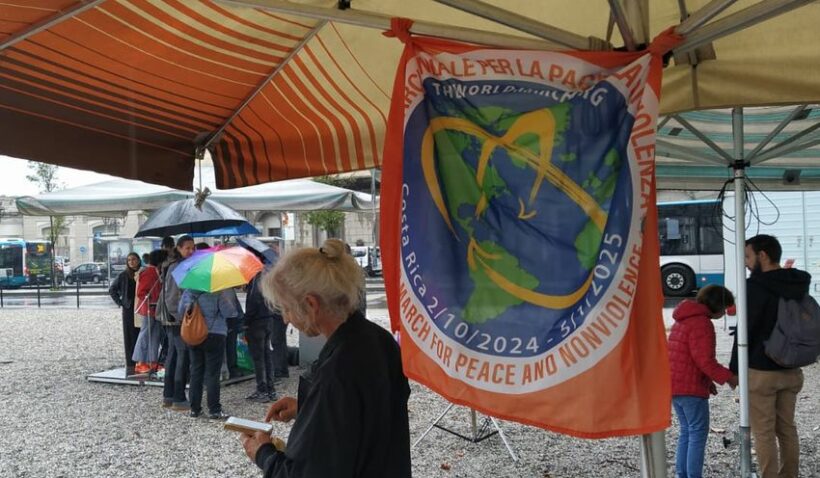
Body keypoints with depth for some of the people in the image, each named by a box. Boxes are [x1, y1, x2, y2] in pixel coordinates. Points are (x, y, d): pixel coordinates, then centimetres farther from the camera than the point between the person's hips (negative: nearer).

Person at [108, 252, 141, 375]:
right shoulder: (123, 275, 3)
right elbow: (112, 290, 10)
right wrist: (119, 302, 3)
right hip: (128, 310, -1)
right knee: (130, 337, 1)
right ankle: (130, 365, 4)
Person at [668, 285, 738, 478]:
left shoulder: (683, 320, 17)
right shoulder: (702, 323, -15)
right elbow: (705, 360, -20)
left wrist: (707, 381, 19)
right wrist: (728, 377, -9)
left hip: (675, 386, 10)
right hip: (691, 389, -10)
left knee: (687, 432, 16)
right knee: (698, 433, -2)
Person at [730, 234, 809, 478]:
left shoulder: (756, 286, -16)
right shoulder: (798, 284, 7)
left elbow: (745, 331, -15)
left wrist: (734, 369, -6)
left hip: (760, 371, -7)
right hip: (791, 370, 7)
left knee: (764, 433, 1)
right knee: (787, 429, 16)